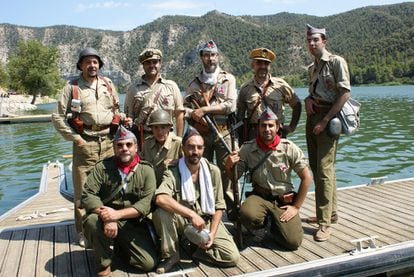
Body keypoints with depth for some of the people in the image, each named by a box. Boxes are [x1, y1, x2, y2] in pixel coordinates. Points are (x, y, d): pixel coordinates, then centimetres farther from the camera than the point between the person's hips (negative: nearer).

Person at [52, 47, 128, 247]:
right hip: (85, 143, -3)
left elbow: (116, 110, 22)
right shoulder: (72, 87, 0)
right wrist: (75, 138, -6)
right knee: (82, 190, 2)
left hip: (108, 142, 3)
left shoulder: (108, 84, 11)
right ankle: (83, 232, 14)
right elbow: (58, 116, -1)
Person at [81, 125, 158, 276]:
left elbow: (146, 203, -13)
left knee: (150, 263, -11)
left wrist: (117, 214, -27)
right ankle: (104, 263, -5)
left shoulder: (146, 170, -4)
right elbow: (87, 195, -14)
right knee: (91, 220, -34)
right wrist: (106, 218, -29)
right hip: (107, 220, -1)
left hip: (134, 224, 1)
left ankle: (120, 246, 21)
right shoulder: (102, 167, -5)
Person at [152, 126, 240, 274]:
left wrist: (212, 233, -13)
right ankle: (171, 255, -10)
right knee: (161, 212, -32)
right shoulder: (172, 173, -14)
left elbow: (219, 207, -1)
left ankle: (201, 250, 8)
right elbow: (160, 198, -35)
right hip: (182, 221, -1)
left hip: (207, 220, 1)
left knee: (232, 256, -19)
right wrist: (192, 214, -38)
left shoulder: (213, 171, -5)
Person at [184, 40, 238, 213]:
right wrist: (193, 114, -12)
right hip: (200, 134, 3)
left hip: (223, 133, -2)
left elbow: (231, 105, -7)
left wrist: (204, 109, -12)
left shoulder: (228, 79, 6)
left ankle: (231, 209, 7)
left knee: (227, 172, -3)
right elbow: (185, 107, 9)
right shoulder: (194, 83, 13)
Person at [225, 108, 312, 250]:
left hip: (284, 200, 0)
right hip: (260, 196, 0)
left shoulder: (289, 148, -9)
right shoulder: (247, 148, -7)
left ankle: (275, 224, 19)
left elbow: (306, 178, -4)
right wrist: (228, 166, -25)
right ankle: (263, 221, 6)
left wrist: (296, 206, -6)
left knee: (293, 242, -16)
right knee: (247, 215, -33)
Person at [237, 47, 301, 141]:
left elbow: (297, 105, 16)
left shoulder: (281, 85, 5)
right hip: (252, 137, 1)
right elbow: (240, 118, 10)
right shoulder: (245, 88, 7)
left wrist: (292, 127, 10)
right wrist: (242, 145, 7)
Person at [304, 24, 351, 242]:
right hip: (312, 118, 8)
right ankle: (330, 212, 26)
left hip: (328, 118, -8)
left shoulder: (336, 62, -7)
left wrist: (325, 121, -19)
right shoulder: (312, 68, 17)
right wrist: (308, 99, 3)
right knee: (316, 168, 12)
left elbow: (345, 93, -14)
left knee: (324, 169, -13)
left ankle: (325, 223, -9)